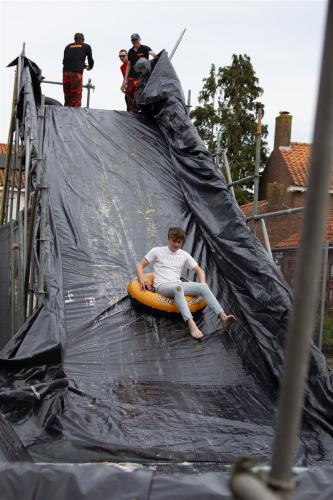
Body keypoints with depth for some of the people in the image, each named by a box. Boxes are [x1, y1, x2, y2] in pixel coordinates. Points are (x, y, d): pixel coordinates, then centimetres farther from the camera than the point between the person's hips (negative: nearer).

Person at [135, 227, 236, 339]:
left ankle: (223, 317, -39)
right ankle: (191, 325, -59)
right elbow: (140, 265, 8)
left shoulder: (184, 255, 19)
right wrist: (142, 279, -12)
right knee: (178, 288, -41)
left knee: (203, 287, -24)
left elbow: (199, 270, 21)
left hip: (178, 285, 4)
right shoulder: (157, 251, 10)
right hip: (162, 287, -4)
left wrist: (202, 284, 1)